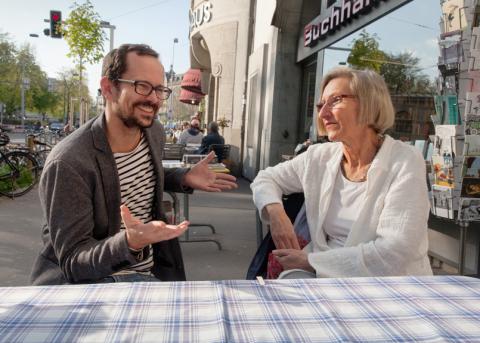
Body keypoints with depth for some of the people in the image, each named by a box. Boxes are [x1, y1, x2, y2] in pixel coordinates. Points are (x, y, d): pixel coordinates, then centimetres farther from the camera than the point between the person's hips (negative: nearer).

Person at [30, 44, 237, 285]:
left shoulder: (155, 133, -2)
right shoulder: (69, 163, -23)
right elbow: (72, 261, -20)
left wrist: (184, 179, 0)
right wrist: (129, 244, -39)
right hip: (87, 280, -6)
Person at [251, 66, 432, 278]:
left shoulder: (405, 163, -12)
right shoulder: (318, 157, 2)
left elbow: (394, 252, -21)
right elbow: (266, 178, 14)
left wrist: (310, 260, -19)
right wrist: (275, 211, -7)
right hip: (325, 273, 4)